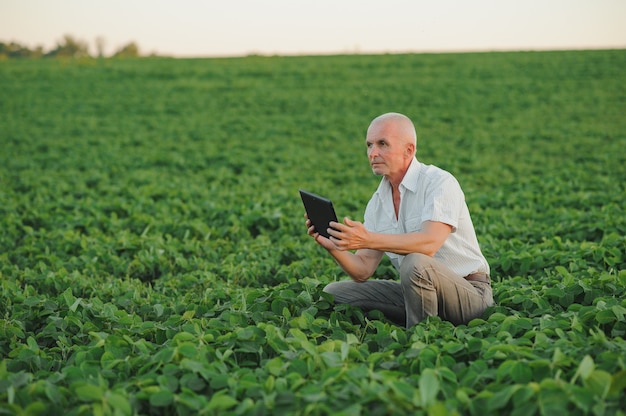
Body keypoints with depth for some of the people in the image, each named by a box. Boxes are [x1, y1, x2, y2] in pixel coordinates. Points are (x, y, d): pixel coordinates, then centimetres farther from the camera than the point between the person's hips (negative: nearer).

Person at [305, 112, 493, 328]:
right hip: (421, 291, 6)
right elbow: (362, 272, 1)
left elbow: (429, 243, -32)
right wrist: (332, 245, -17)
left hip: (469, 293, -6)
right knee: (334, 292, 0)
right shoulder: (377, 202, 5)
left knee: (415, 263, -37)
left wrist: (368, 239, -38)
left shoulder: (439, 183, -15)